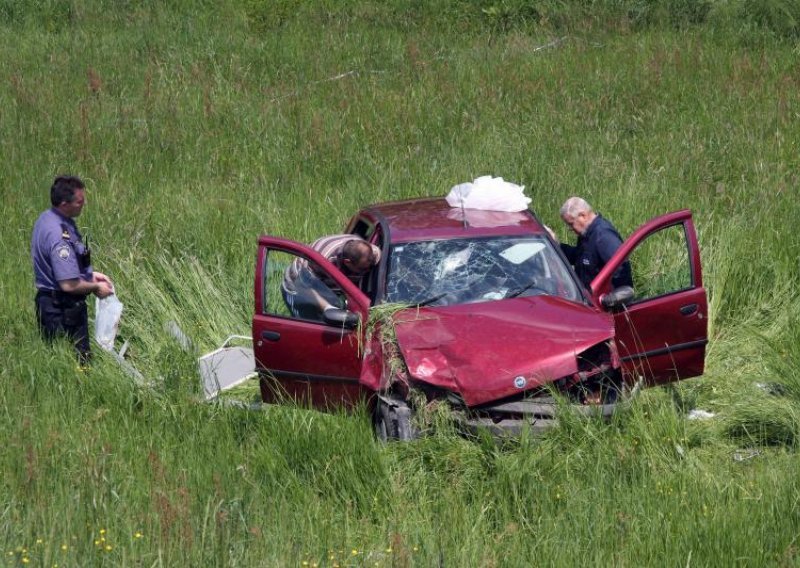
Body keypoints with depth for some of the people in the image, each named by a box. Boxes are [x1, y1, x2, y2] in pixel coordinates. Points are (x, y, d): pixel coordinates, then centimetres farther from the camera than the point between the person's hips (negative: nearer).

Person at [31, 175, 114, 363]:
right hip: (63, 310, -10)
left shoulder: (46, 219, 5)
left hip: (47, 301, 10)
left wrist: (91, 274, 13)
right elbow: (69, 285, -28)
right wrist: (96, 288, -10)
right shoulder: (59, 236, -28)